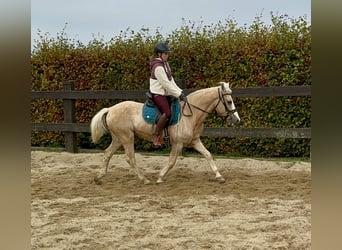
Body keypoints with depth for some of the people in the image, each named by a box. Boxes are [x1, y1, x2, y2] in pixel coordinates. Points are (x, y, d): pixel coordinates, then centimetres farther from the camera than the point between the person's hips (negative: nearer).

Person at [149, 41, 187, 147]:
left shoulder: (165, 64, 12)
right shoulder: (158, 67, -19)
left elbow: (171, 81, 14)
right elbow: (167, 84, -21)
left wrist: (180, 91, 5)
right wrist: (179, 94, -18)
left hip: (165, 94, 10)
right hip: (158, 94, -10)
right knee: (167, 113, -25)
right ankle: (155, 135, -15)